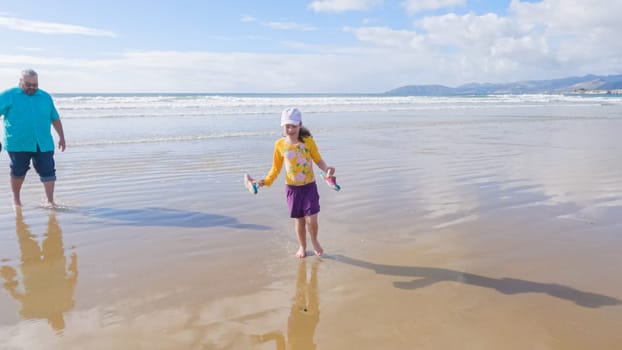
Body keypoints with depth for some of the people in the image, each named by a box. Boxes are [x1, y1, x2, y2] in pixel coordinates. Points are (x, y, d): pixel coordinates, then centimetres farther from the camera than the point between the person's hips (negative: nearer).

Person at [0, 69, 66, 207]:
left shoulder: (45, 97, 10)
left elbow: (55, 118, 17)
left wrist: (61, 137, 16)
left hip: (44, 144, 2)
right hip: (17, 144, -2)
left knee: (48, 172, -3)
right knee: (18, 172, 11)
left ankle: (50, 201, 4)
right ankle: (16, 199, 31)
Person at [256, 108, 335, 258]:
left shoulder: (308, 141, -9)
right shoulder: (280, 144, -5)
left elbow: (318, 160, -2)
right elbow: (276, 168, 3)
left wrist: (326, 169, -21)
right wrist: (267, 181, -10)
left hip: (309, 186, -1)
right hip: (292, 188, 1)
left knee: (311, 220, -5)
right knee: (299, 220, 11)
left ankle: (315, 242, 26)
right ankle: (302, 246, 34)